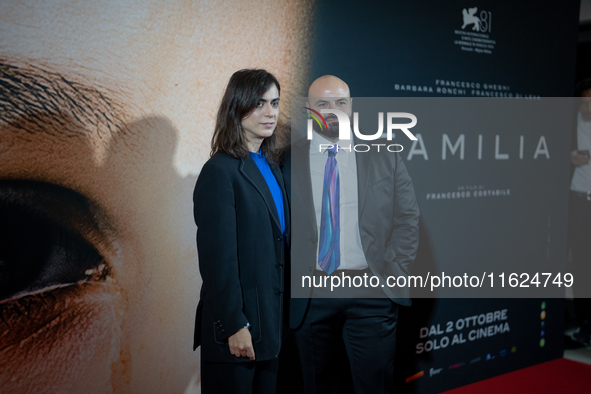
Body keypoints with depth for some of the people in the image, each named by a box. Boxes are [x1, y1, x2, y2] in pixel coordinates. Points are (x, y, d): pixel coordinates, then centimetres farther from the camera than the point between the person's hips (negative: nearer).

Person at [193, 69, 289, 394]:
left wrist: (281, 319, 13)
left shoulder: (270, 167, 12)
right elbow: (218, 257, -17)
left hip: (271, 324, 8)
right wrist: (235, 325, -17)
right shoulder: (220, 172, -13)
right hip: (238, 327, -8)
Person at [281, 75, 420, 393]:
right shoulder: (288, 160, 3)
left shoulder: (384, 156, 5)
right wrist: (288, 279, -3)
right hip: (309, 295, 0)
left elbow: (407, 218, 5)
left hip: (371, 295, 0)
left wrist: (391, 272, -4)